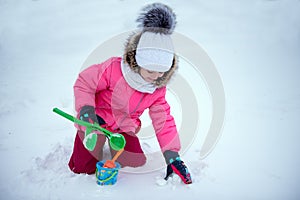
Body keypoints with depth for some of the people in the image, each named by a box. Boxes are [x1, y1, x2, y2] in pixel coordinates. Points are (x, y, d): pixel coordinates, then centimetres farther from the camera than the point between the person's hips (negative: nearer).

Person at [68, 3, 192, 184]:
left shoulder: (158, 89, -12)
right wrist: (86, 108, -34)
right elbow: (84, 83, -16)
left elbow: (163, 122, -9)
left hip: (125, 127, 4)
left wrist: (173, 157, -16)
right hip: (96, 121, -3)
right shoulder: (113, 69, -28)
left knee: (136, 161, -6)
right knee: (83, 169, -3)